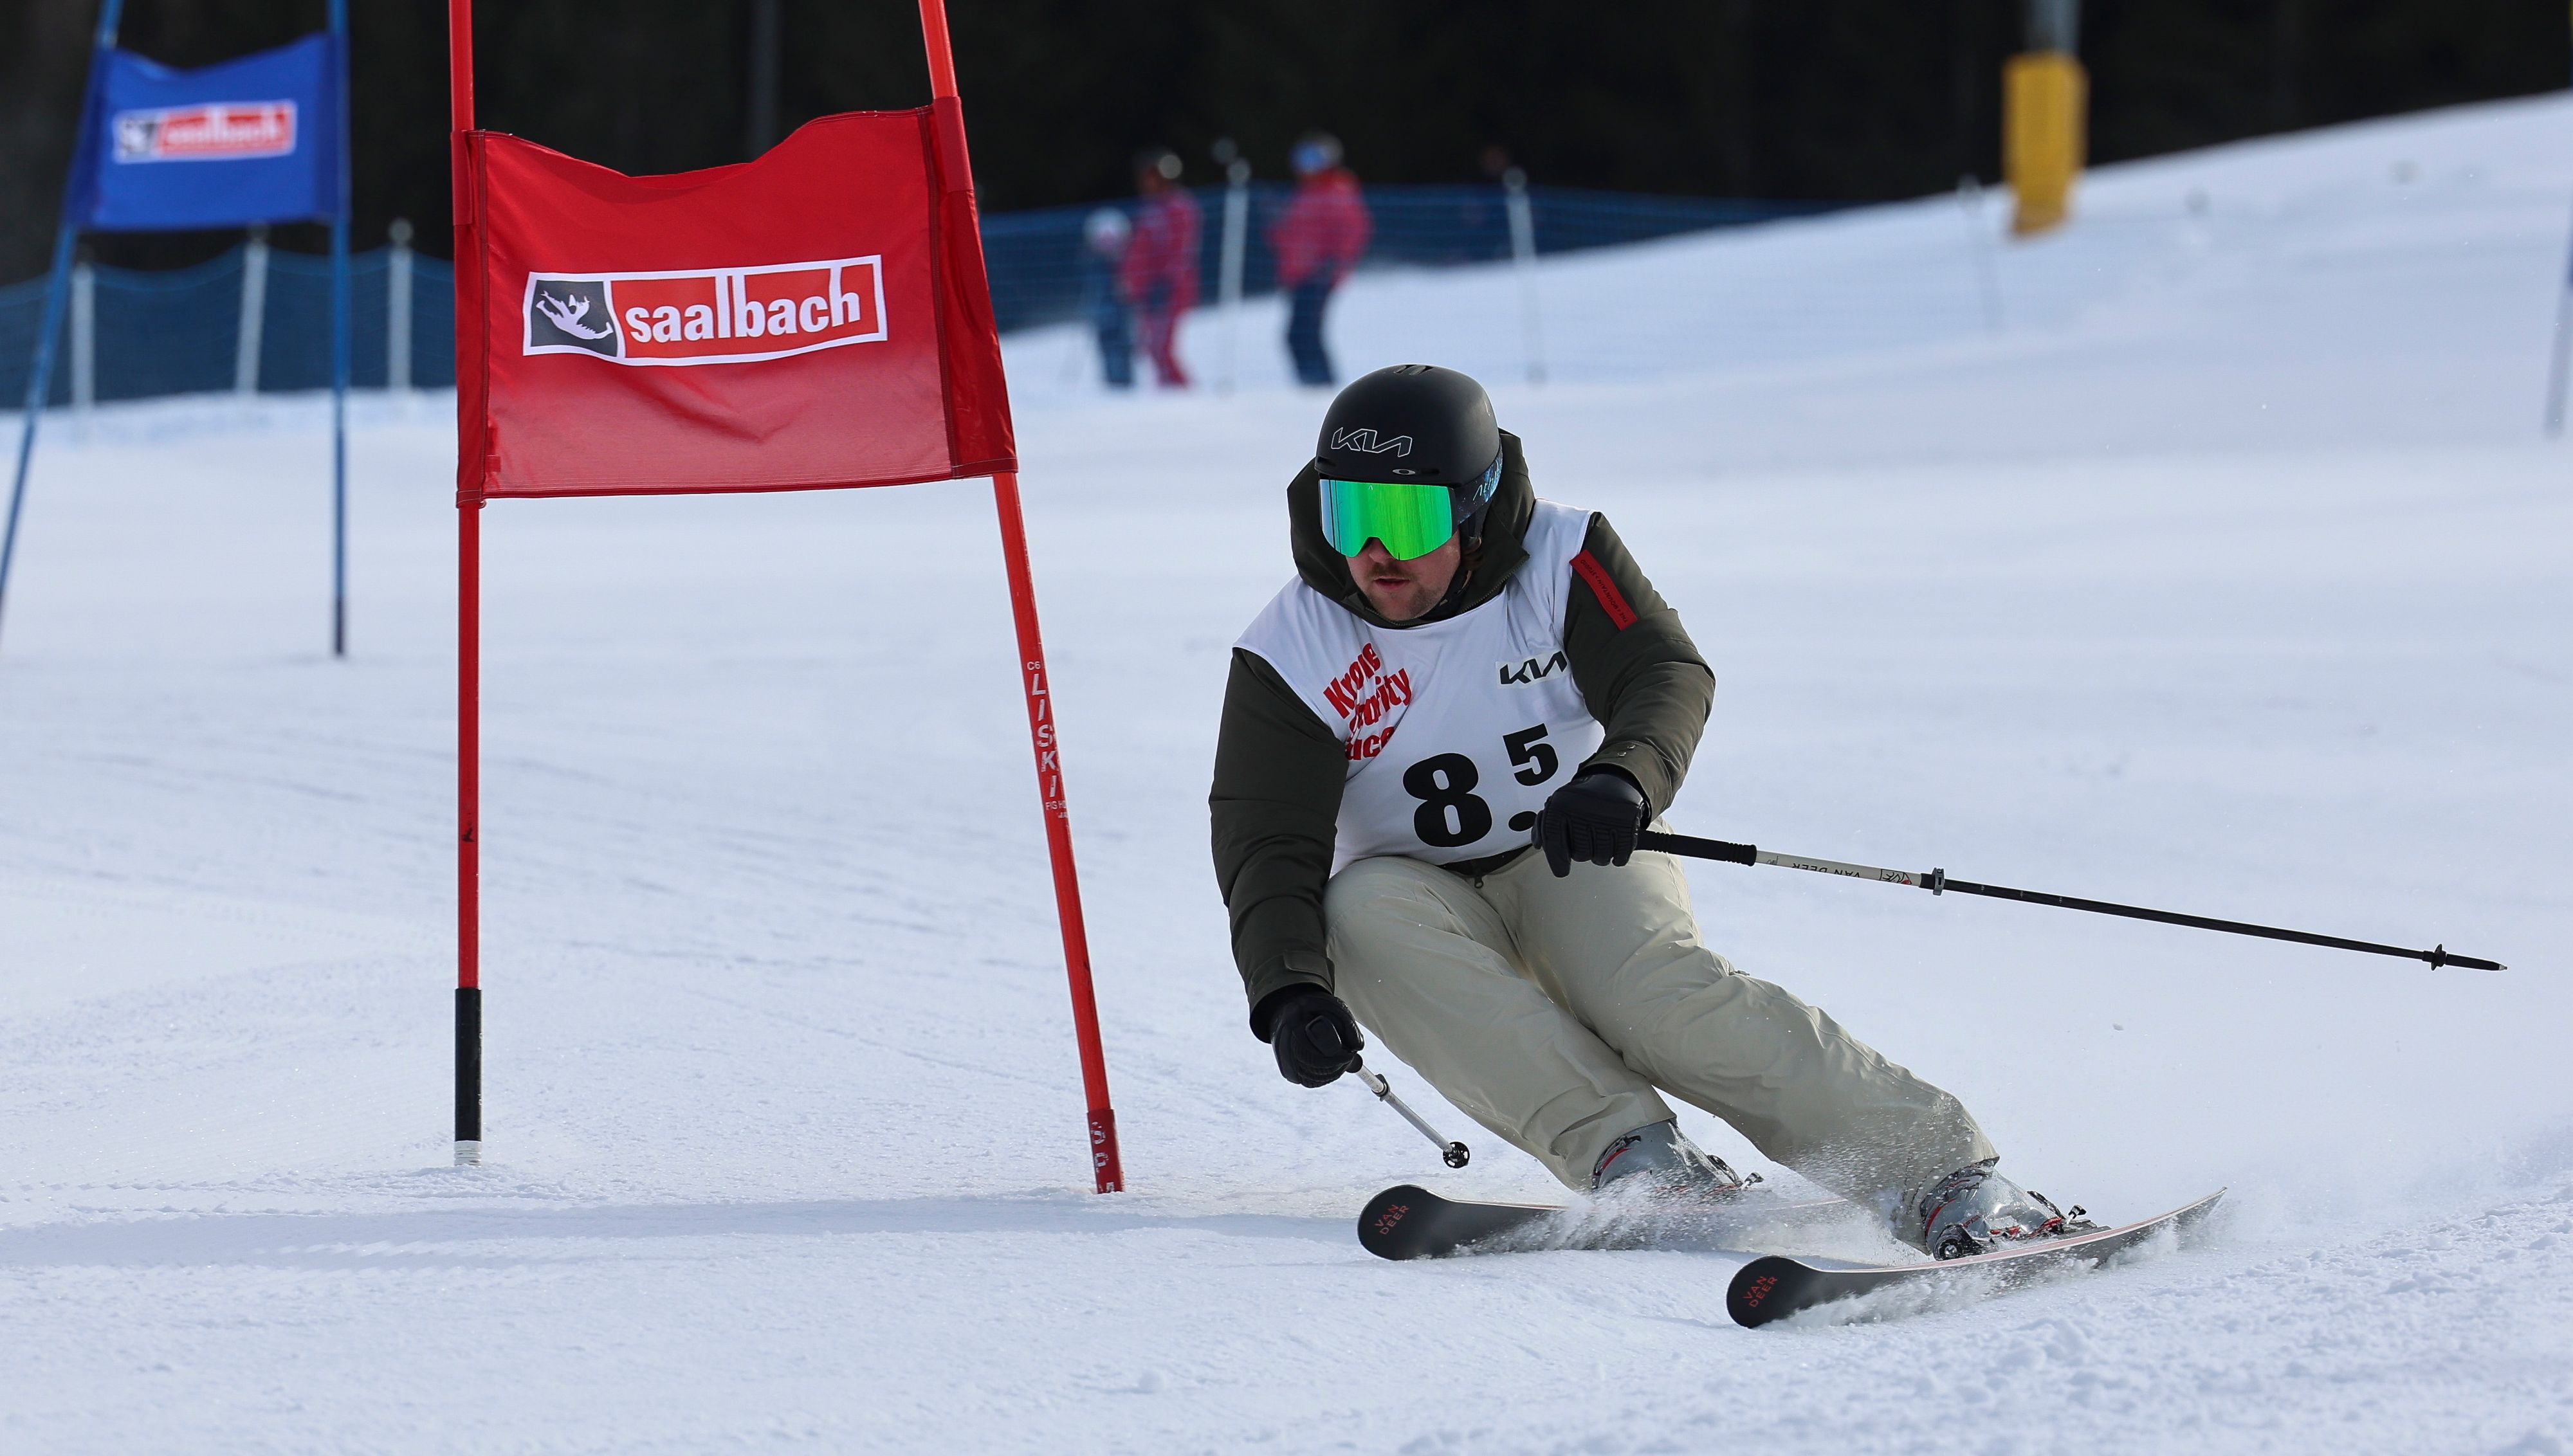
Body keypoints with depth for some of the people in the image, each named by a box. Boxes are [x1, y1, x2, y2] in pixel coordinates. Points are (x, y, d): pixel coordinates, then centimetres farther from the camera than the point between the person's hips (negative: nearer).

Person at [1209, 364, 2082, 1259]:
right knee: (1364, 908, -33)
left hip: (1577, 866, -1)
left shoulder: (1559, 561, -10)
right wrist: (1288, 992, -38)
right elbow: (1267, 849, -17)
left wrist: (1622, 780, -47)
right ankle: (1626, 1152, -39)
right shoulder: (1289, 658, -12)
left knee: (1651, 991, -32)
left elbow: (1669, 676, -23)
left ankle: (1943, 1174, -34)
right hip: (1430, 904, 1)